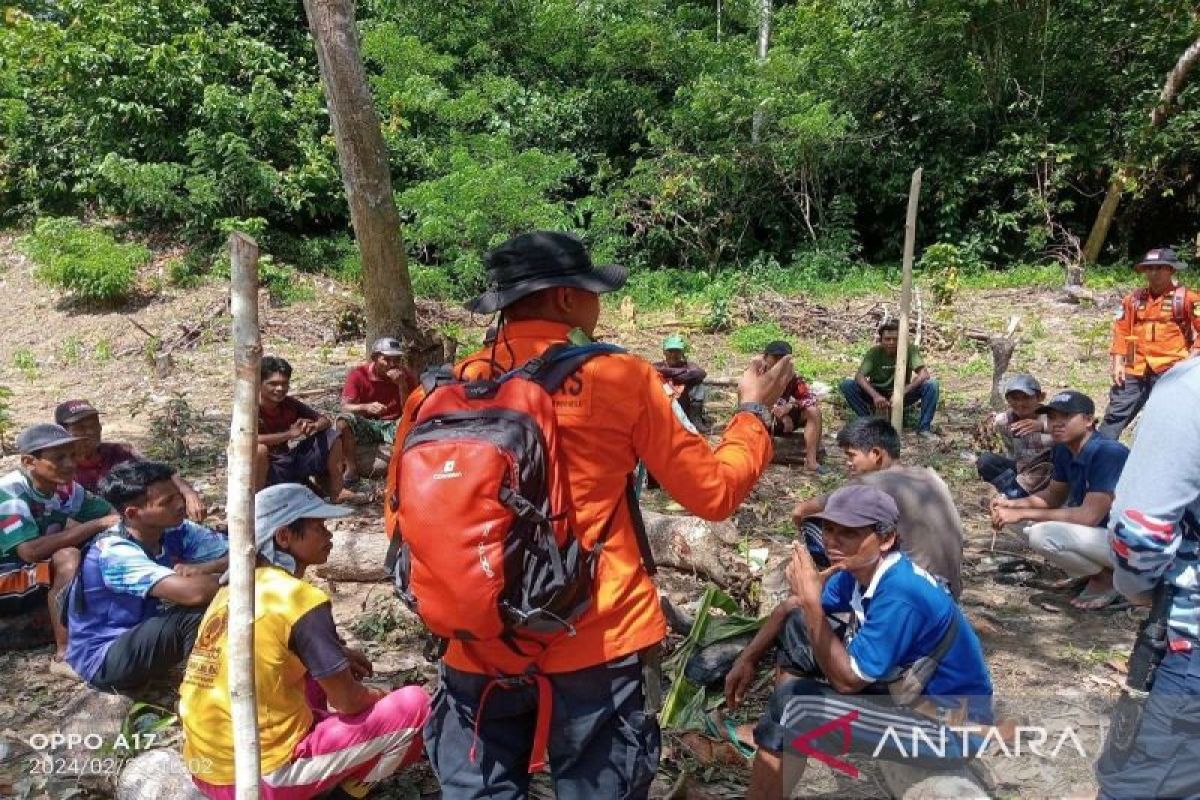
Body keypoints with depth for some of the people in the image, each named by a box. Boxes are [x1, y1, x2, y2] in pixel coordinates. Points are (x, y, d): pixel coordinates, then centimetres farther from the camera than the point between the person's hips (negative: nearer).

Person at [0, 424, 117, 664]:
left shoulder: (65, 488, -5)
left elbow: (115, 515, 0)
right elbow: (30, 552, -36)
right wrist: (97, 525, -33)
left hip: (39, 581, 7)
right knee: (68, 558, -31)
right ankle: (65, 655, -26)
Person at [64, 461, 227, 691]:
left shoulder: (176, 530, -8)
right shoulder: (115, 552, -28)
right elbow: (193, 593, -41)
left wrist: (203, 569, -28)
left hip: (141, 633, 7)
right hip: (103, 659, -7)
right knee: (197, 613, -28)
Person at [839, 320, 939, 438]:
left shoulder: (910, 349, -17)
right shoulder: (874, 352, -16)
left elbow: (924, 374, -28)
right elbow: (859, 376, -27)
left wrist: (902, 392, -42)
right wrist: (875, 395, -44)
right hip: (877, 395, 0)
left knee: (931, 384, -27)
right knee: (847, 384, -25)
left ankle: (924, 427, -12)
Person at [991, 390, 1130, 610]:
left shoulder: (1108, 453, -25)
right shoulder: (1063, 451, 0)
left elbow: (1089, 515, -29)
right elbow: (1054, 496, 13)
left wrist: (1023, 514, -26)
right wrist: (1013, 504, -7)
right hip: (1100, 530, 9)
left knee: (1043, 534, -26)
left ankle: (1109, 578, -3)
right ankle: (1095, 569, 10)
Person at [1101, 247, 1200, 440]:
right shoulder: (1134, 298, 9)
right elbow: (1121, 330, 12)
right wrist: (1118, 363, 5)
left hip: (1169, 372, -4)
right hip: (1135, 371, 4)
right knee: (1115, 414, 5)